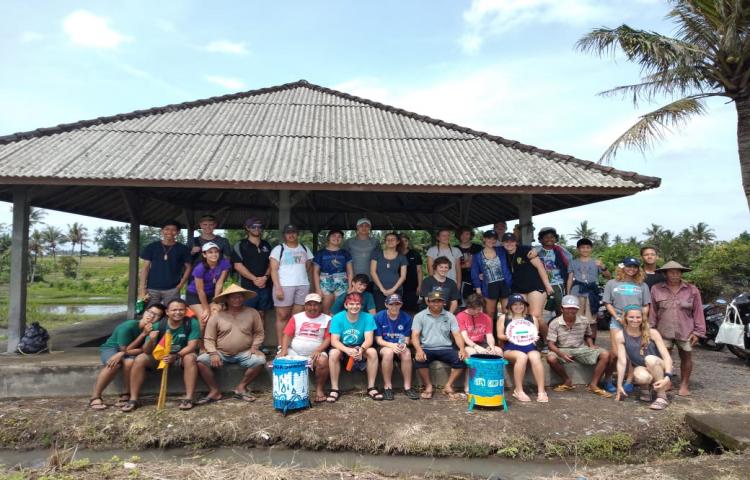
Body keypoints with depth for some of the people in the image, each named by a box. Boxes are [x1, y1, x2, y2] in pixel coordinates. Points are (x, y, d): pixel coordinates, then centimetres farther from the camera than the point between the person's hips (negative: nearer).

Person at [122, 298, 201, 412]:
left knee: (190, 358, -33)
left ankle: (188, 398, -30)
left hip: (182, 355, -2)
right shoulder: (158, 325, -17)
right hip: (159, 355, 2)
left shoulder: (192, 323, -20)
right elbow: (147, 351, -16)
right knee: (139, 360, -20)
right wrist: (151, 341, -39)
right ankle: (134, 399, -11)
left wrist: (175, 356, -40)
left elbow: (192, 346, -24)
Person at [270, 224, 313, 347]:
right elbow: (274, 270, -3)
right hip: (284, 286, -3)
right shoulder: (278, 249, 4)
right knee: (282, 316, -4)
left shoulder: (304, 249, 16)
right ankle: (280, 346, 1)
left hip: (303, 286, 3)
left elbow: (308, 266, 21)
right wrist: (278, 287, -12)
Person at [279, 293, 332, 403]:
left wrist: (318, 350, -17)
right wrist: (284, 350, -10)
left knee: (323, 361, -33)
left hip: (315, 354, -2)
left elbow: (328, 338, -1)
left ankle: (319, 389, -13)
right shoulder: (296, 317, 12)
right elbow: (287, 335, 7)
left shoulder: (327, 319, 6)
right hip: (293, 353, 2)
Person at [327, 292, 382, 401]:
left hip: (359, 349, 1)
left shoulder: (367, 318, -11)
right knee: (333, 353, -32)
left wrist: (361, 349, -41)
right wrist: (347, 350, -40)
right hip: (342, 349, -1)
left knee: (372, 352, -28)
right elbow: (334, 341, -21)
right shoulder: (337, 318, -14)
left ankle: (371, 388, -15)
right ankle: (334, 389, -20)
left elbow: (369, 339, -18)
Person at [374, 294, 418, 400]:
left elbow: (407, 339, 2)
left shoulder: (406, 318, -1)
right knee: (388, 352, -36)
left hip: (400, 347, 2)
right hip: (384, 346, -2)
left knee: (407, 353, -32)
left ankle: (407, 387, -20)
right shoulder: (379, 317, -7)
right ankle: (387, 387, -22)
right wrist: (392, 345, -26)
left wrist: (404, 344, -23)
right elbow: (378, 339, -8)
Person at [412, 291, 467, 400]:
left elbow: (457, 334, 3)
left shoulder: (449, 316, 10)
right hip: (427, 348, -2)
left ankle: (448, 386, -7)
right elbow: (415, 336, -4)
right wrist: (419, 350, -24)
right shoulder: (420, 316, 5)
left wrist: (462, 349, -17)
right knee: (419, 359, -34)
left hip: (446, 348, 2)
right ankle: (428, 387, -11)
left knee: (461, 359, -25)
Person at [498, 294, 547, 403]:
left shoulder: (532, 318, 19)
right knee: (522, 356, -36)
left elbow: (536, 334, 14)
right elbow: (500, 335, 7)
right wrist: (508, 337, -14)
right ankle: (518, 391, -27)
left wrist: (535, 338, -9)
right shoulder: (503, 318, 13)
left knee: (535, 357, -33)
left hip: (529, 346, 2)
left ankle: (541, 391, -31)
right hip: (511, 348, -2)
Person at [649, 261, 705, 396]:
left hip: (686, 331, 0)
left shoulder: (692, 290, 1)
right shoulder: (656, 289, 1)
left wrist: (698, 331, -3)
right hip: (664, 331, 0)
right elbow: (652, 311, 3)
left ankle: (684, 385, 19)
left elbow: (698, 312, 1)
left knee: (686, 357, 8)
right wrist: (651, 329, 1)